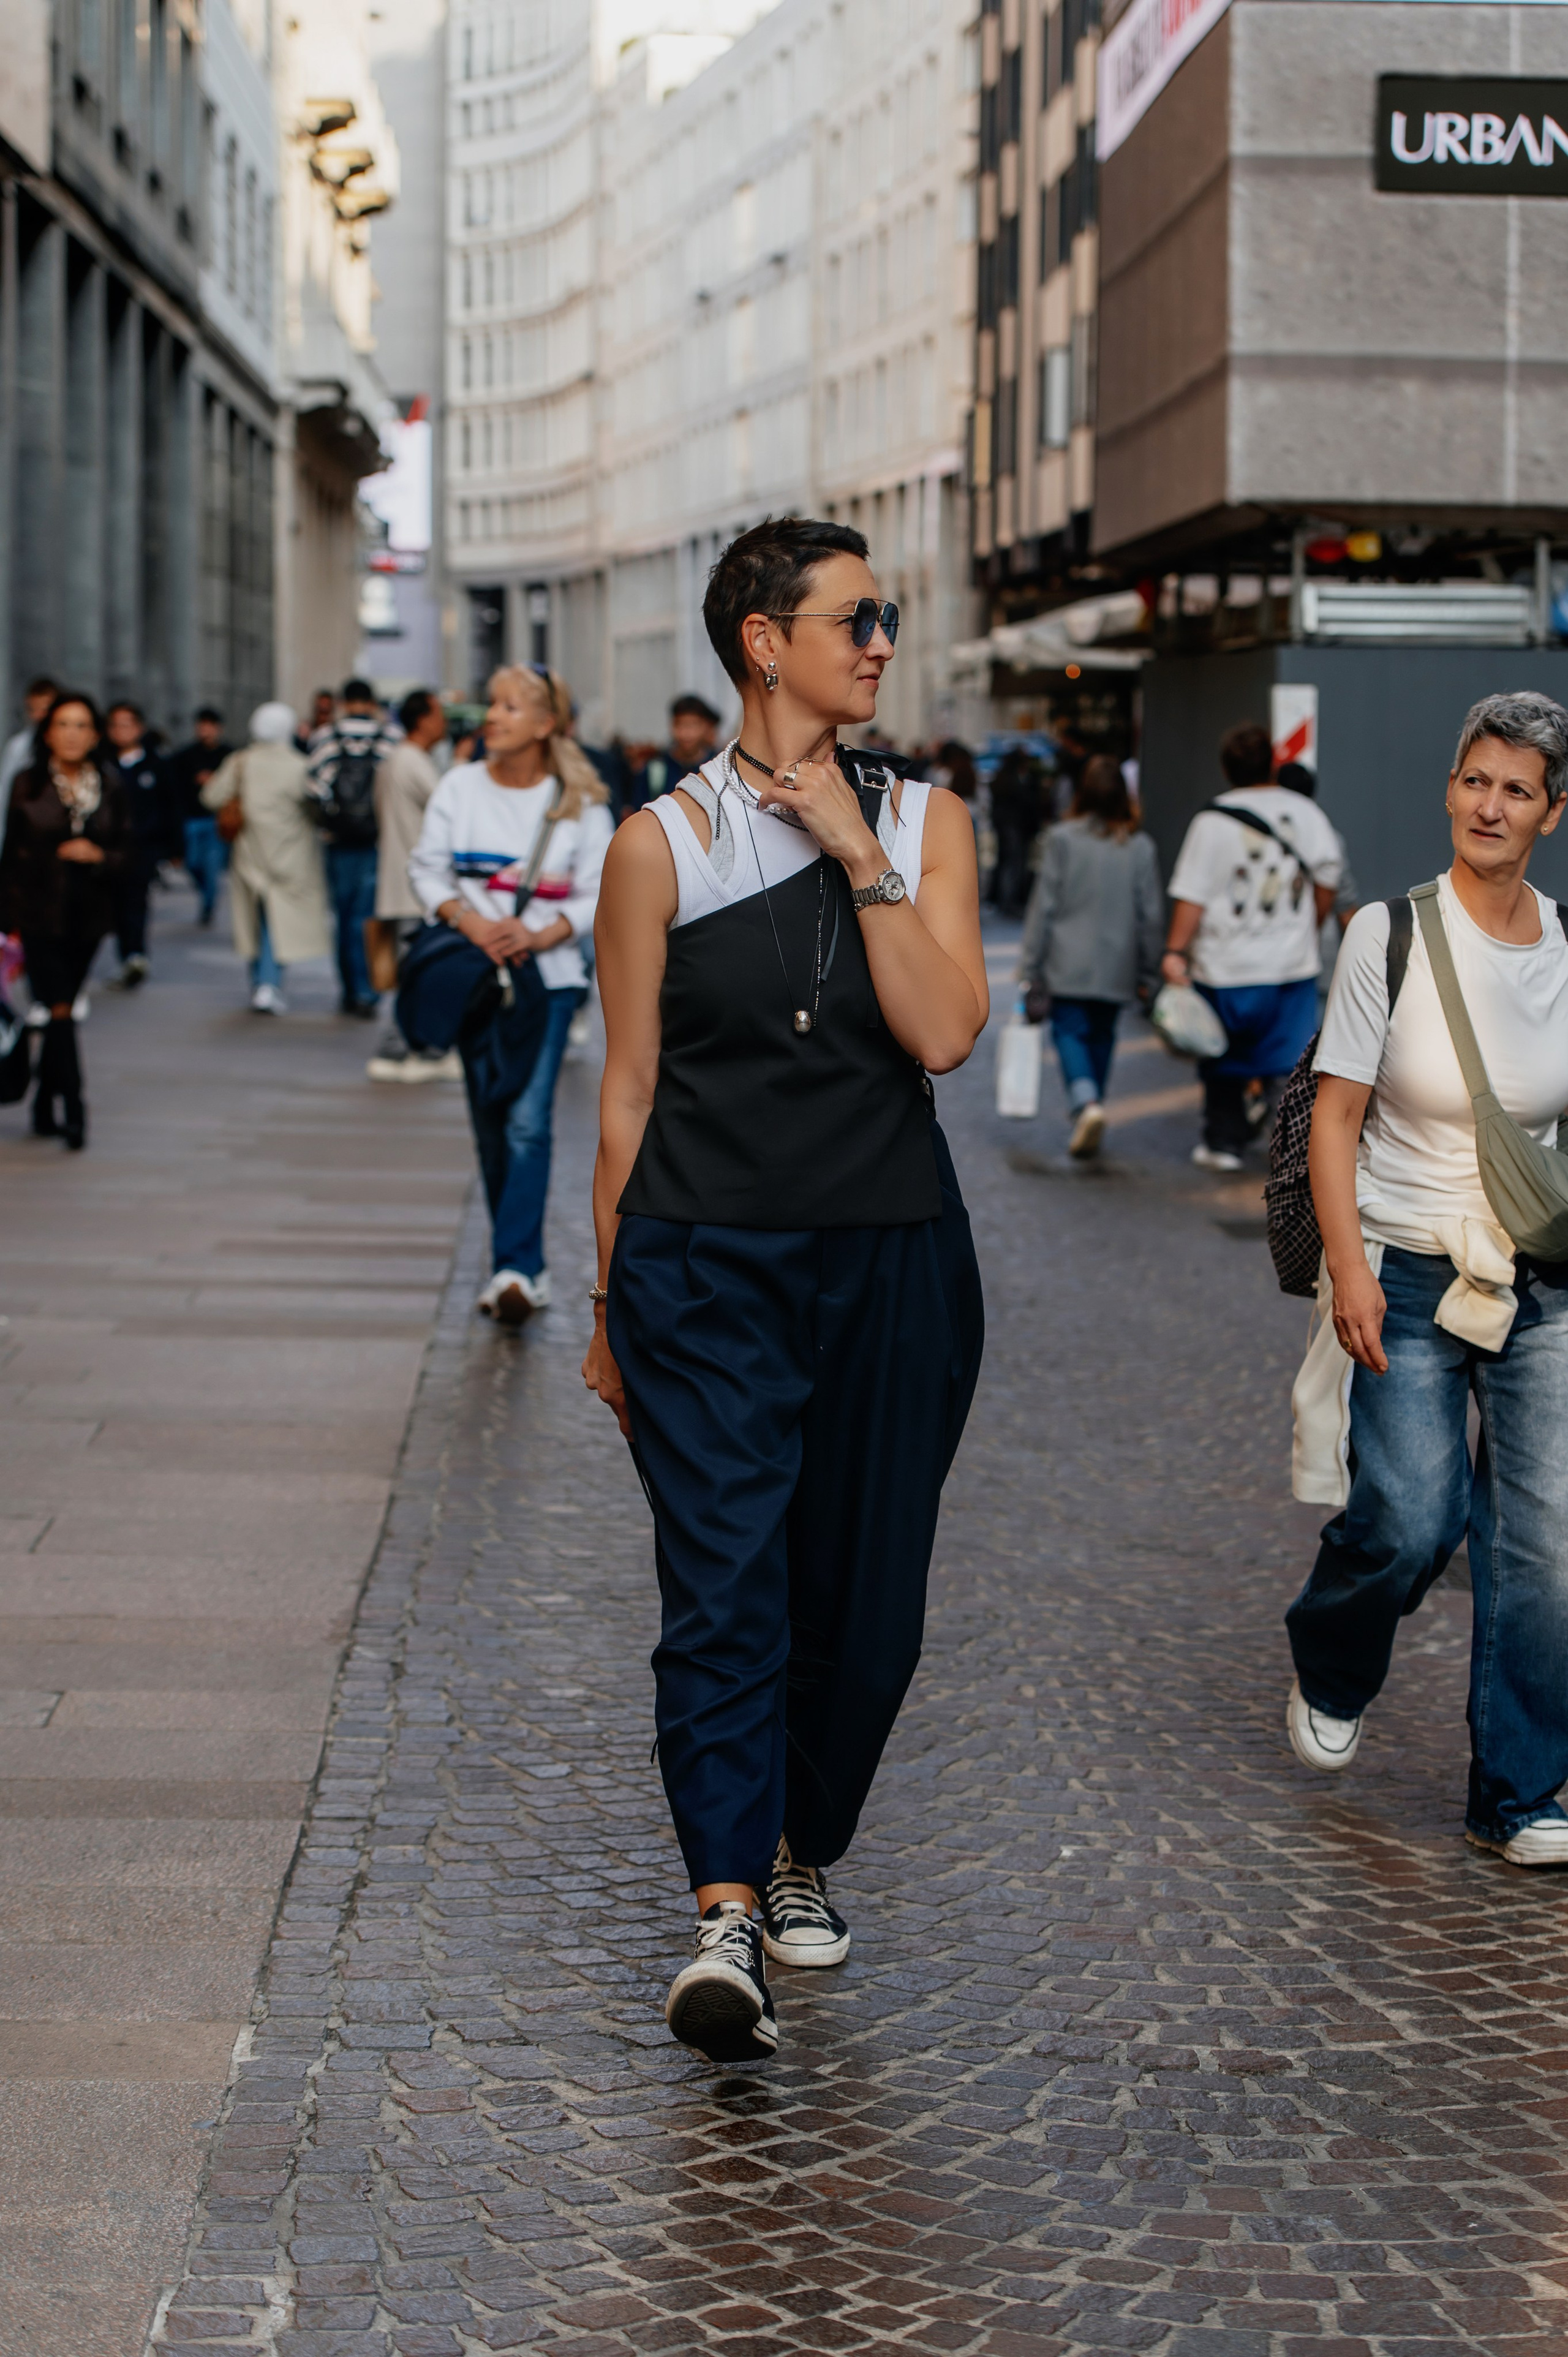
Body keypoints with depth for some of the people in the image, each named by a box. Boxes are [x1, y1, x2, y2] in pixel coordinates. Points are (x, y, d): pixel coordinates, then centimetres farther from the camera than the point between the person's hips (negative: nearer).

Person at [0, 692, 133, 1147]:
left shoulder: (111, 788, 3)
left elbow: (128, 849, 7)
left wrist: (99, 855, -15)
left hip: (88, 918, 2)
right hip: (39, 916, -2)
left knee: (60, 1011, 10)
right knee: (59, 1011, -11)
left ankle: (45, 1109, 21)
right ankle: (73, 1109, -11)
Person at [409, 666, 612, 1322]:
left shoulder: (580, 802, -2)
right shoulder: (460, 787, 3)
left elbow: (598, 894, -2)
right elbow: (427, 869, 4)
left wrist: (539, 935, -17)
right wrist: (471, 923, -13)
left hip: (549, 976, -3)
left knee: (527, 1122, -15)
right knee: (490, 1125, 7)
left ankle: (515, 1268, -19)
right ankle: (522, 1265, 18)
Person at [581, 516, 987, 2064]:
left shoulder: (924, 821, 7)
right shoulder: (662, 843, 0)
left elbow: (944, 1033, -8)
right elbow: (628, 1090, 5)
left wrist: (861, 856, -12)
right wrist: (612, 1302, 6)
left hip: (892, 1259, 3)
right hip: (707, 1261, -3)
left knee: (866, 1601, 10)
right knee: (724, 1590, -13)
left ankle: (804, 1853, 32)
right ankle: (725, 1922, -17)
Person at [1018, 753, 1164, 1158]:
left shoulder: (1063, 839, -9)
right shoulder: (1140, 846, -3)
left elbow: (1044, 906, -7)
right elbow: (1151, 915, 1)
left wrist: (1031, 967, 0)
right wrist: (1148, 973, 11)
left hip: (1070, 963, -3)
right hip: (1117, 968, 3)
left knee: (1069, 1030, 2)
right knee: (1101, 1034, 16)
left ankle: (1085, 1102, -23)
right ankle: (1090, 1118, 22)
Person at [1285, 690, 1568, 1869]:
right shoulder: (1391, 933, -6)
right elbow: (1337, 1115, -5)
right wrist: (1348, 1266, -14)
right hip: (1411, 1277, -3)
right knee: (1410, 1522, -11)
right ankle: (1330, 1675, 24)